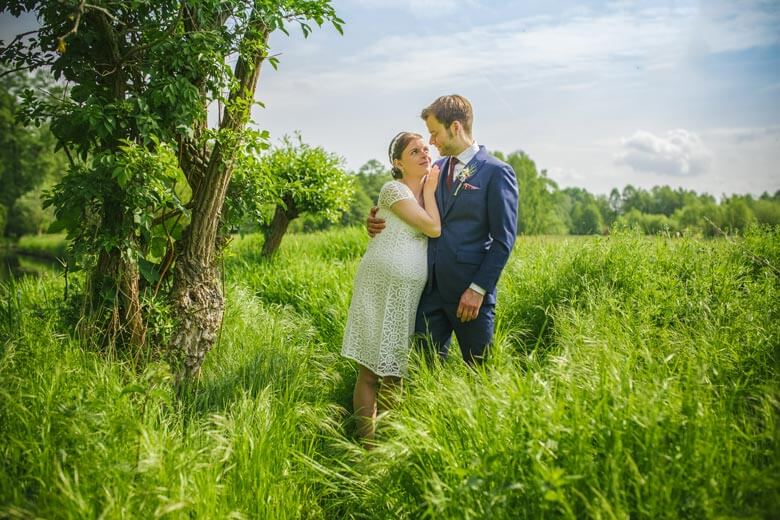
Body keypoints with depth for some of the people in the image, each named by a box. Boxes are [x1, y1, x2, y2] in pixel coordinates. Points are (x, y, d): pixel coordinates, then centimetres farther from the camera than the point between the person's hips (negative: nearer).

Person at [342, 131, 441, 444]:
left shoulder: (426, 194, 20)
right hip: (383, 286, -7)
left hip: (412, 292, 7)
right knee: (371, 370, -3)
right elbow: (433, 228, -9)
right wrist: (430, 189, 2)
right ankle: (368, 444, 2)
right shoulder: (393, 189, -4)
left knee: (394, 371, 8)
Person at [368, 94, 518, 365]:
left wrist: (479, 289, -14)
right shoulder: (437, 168, 13)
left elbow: (503, 240, -9)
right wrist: (379, 222, 0)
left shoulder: (497, 172, -6)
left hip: (468, 290, -6)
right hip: (431, 287, 6)